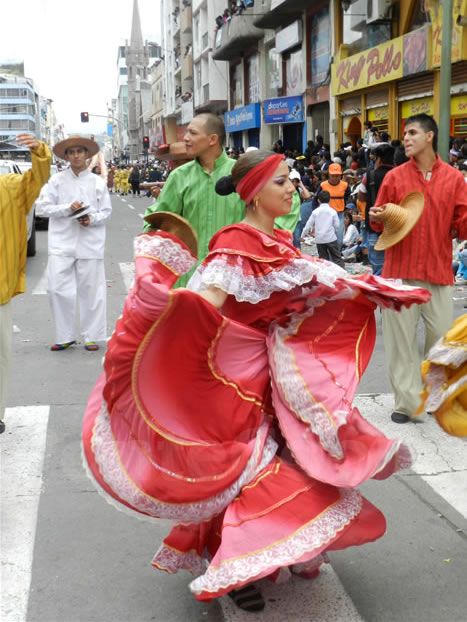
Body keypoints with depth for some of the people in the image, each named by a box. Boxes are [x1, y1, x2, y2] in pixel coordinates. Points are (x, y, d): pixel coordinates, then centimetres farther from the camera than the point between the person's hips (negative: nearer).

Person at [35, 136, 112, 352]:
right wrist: (68, 209, -10)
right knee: (58, 289, -3)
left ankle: (92, 336, 11)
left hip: (90, 243, 0)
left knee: (91, 290, 1)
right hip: (61, 243, 0)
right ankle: (65, 336, 9)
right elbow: (42, 207, 3)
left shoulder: (98, 182, 7)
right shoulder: (57, 180, 7)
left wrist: (92, 219, -11)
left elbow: (106, 211, 9)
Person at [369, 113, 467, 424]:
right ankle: (407, 403, 12)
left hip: (439, 272, 1)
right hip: (400, 271, 0)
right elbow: (380, 223, 6)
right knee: (401, 338, 2)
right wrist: (377, 219, -16)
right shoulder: (394, 177, 4)